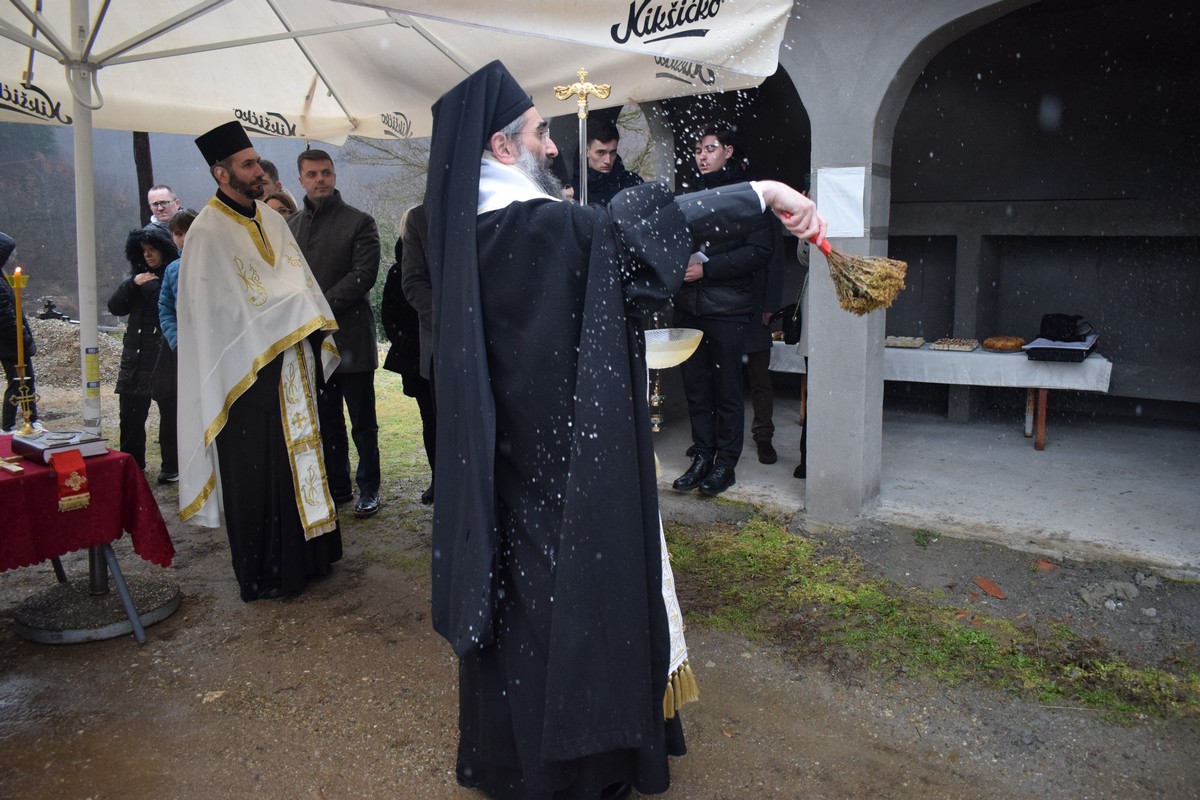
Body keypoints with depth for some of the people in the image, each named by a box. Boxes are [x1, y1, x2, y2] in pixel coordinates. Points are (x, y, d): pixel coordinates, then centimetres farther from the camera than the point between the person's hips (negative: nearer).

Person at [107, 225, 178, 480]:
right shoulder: (138, 274, 14)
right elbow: (115, 307, 9)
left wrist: (149, 285, -12)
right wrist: (132, 283, -6)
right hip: (135, 356, 7)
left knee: (170, 412, 2)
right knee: (130, 414, 11)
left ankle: (171, 466, 12)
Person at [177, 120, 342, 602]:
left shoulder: (270, 218, 12)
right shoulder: (208, 232, -11)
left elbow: (300, 281, 12)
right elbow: (225, 306, -17)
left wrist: (313, 328, -4)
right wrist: (294, 310, -11)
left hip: (291, 368, 7)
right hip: (247, 372, -7)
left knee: (296, 462, 13)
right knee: (255, 475, 0)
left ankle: (301, 556, 25)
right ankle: (261, 575, 12)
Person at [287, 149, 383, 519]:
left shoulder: (359, 222, -1)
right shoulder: (290, 225, 14)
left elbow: (364, 275, -10)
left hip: (350, 337, -5)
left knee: (362, 422, 2)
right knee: (326, 421, 12)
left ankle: (368, 489, 13)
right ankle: (337, 485, 23)